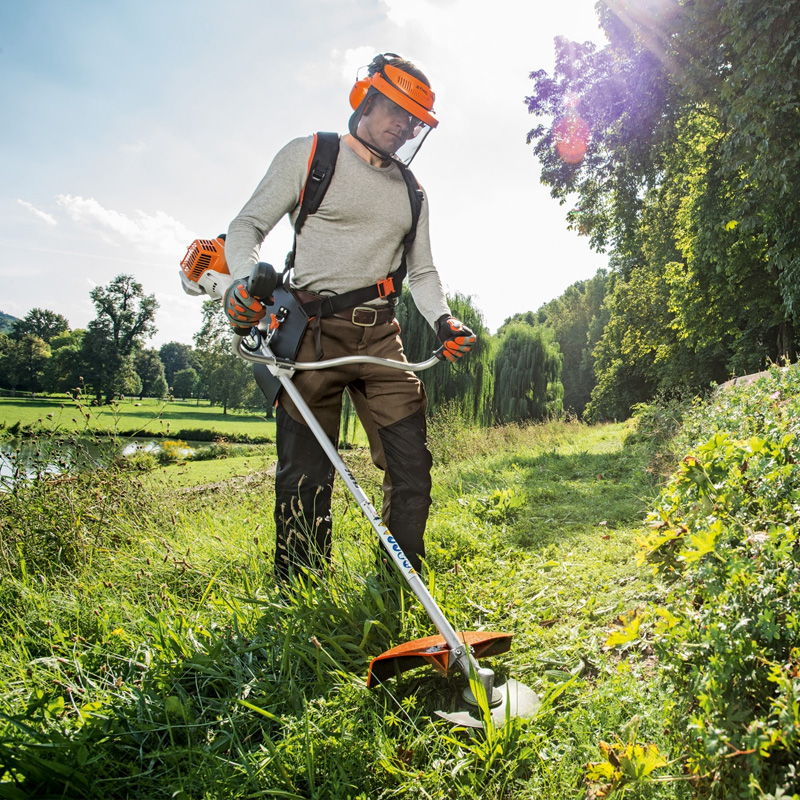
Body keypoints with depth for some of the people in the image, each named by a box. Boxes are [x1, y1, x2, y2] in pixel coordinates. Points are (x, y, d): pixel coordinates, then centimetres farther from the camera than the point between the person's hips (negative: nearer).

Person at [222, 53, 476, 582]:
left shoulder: (411, 191, 20)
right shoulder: (309, 156, 6)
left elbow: (422, 271, 19)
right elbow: (248, 227, 1)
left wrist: (443, 320, -1)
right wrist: (246, 279, -20)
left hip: (381, 337, 5)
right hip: (313, 331, -4)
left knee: (412, 464, -1)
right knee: (306, 475, -4)